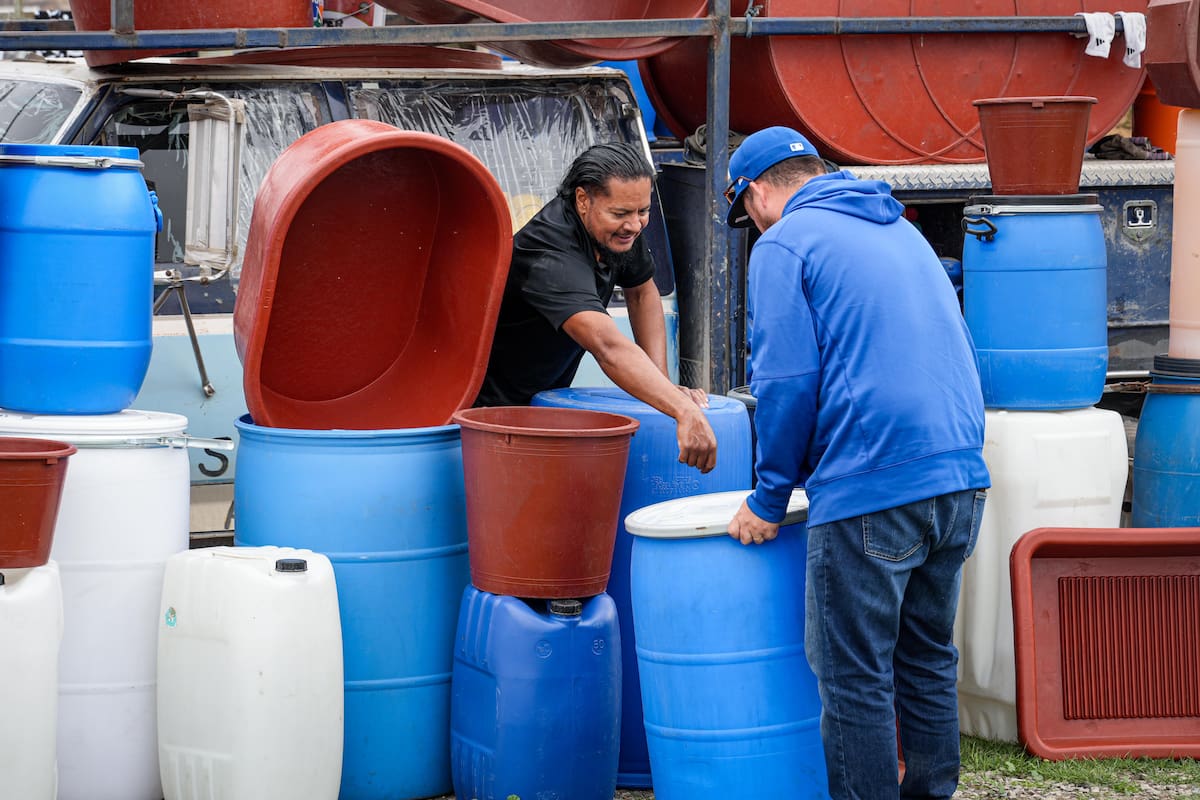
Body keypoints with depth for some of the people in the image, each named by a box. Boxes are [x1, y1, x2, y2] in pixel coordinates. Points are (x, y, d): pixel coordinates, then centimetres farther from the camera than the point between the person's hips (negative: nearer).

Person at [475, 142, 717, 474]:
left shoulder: (620, 230, -6)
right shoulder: (550, 257, -33)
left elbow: (642, 293, 12)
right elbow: (607, 346, -46)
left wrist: (661, 382, -1)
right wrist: (684, 411, -56)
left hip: (546, 399, 8)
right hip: (492, 405, -8)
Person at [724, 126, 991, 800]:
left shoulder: (785, 244, -2)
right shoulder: (901, 229, 21)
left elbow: (787, 382, -10)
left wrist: (769, 500, -1)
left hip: (870, 491, -8)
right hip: (961, 478, 8)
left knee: (856, 679, -1)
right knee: (929, 661, 18)